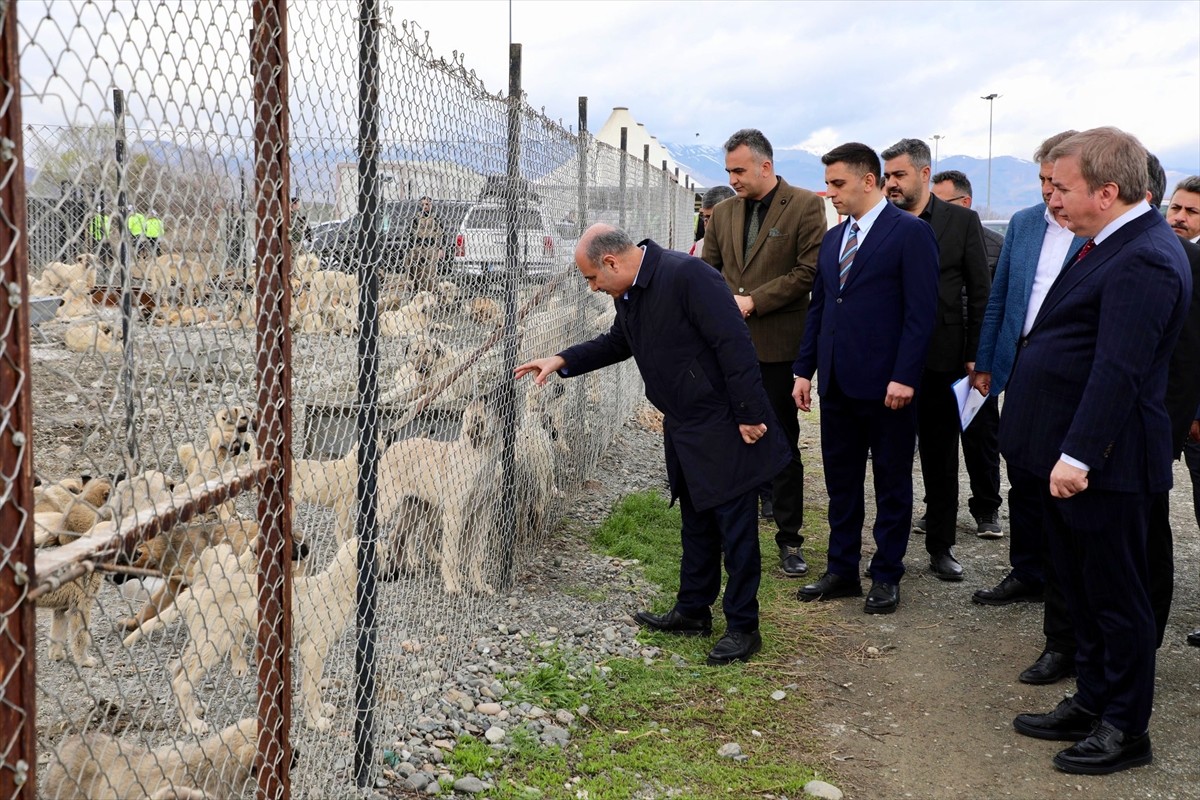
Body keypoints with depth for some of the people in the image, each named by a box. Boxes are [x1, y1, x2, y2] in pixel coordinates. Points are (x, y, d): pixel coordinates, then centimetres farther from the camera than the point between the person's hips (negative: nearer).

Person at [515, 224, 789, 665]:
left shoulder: (687, 276, -23)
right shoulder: (627, 293, 6)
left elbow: (734, 344, -25)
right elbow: (618, 343, 25)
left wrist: (749, 414, -24)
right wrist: (562, 361, 15)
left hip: (724, 426, -9)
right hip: (684, 430, 9)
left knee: (736, 528, 1)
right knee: (696, 522, 19)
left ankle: (743, 628, 10)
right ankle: (692, 611, 32)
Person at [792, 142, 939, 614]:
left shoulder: (911, 233, -8)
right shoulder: (833, 239, 14)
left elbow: (921, 312, -13)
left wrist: (904, 376, -19)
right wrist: (804, 370, 10)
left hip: (886, 384, -7)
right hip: (837, 382, 7)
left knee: (891, 482, 6)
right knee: (840, 480, 12)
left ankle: (886, 576, 17)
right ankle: (842, 571, 22)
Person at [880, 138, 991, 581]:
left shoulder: (962, 221, 1)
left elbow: (980, 293, 2)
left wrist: (974, 355, -3)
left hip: (941, 358, -1)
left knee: (941, 457, 8)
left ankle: (941, 546, 19)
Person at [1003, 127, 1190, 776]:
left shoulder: (1144, 261, -21)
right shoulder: (1112, 243, 11)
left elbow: (1118, 370, -27)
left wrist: (1078, 454, -29)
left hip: (1098, 462, -10)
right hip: (1066, 453, 10)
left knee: (1116, 596, 4)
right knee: (1080, 590, 20)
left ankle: (1126, 731, 18)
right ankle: (1091, 704, 34)